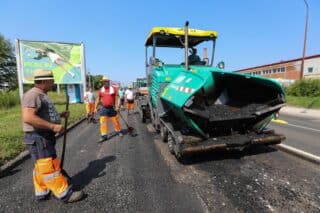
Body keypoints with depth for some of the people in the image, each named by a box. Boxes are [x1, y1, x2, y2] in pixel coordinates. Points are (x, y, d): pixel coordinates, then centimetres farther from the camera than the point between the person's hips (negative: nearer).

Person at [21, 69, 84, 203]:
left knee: (41, 167, 18)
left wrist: (60, 115, 10)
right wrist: (53, 126, -27)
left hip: (44, 137, 11)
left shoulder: (42, 95, 16)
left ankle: (42, 193, 31)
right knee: (49, 167, -3)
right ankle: (65, 194, 6)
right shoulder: (33, 95, -18)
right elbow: (28, 118, -30)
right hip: (38, 138, -11)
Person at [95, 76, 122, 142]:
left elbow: (117, 98, -7)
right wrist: (96, 107, 8)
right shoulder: (101, 90, 5)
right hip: (104, 109, 2)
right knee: (103, 122, -2)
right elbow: (98, 99, 11)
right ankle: (104, 136, 7)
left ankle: (118, 131, 31)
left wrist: (117, 106, -18)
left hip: (112, 108, -2)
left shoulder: (114, 89, -4)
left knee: (115, 121, 9)